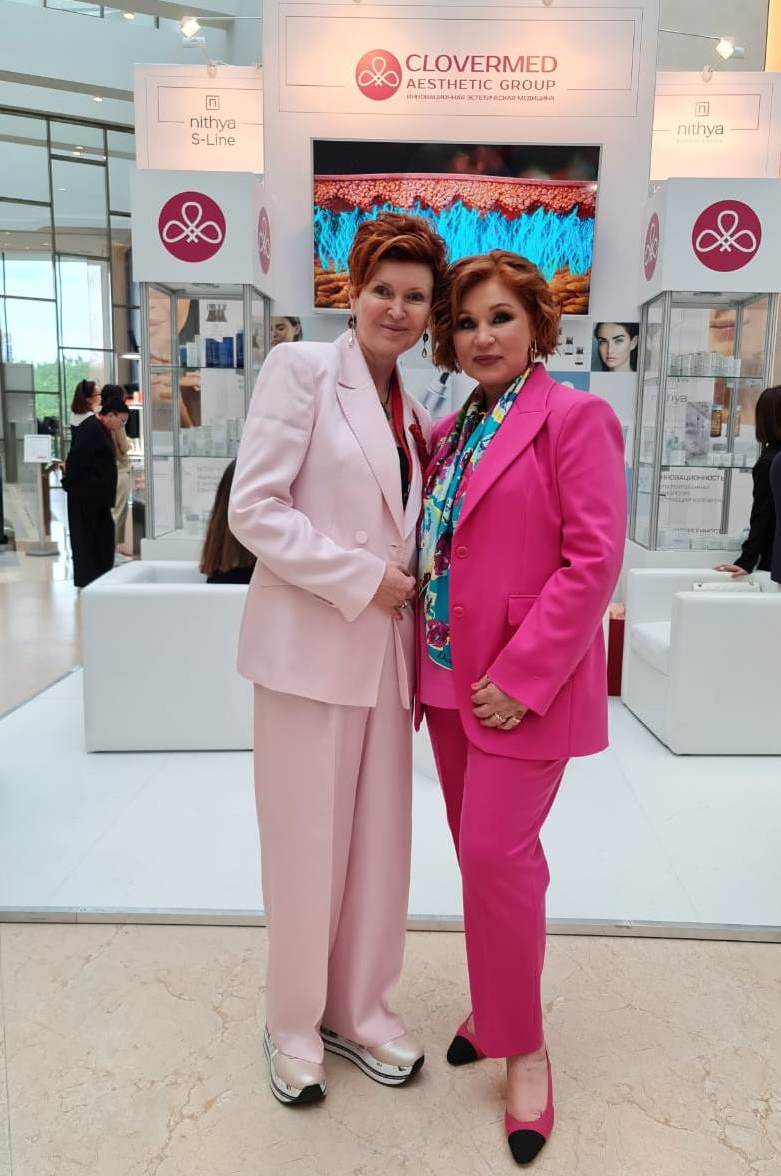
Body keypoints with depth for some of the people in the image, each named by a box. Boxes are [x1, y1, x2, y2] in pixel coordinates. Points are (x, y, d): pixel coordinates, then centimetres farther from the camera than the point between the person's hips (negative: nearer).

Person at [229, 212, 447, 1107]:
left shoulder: (412, 415, 15)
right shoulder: (302, 369, -5)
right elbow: (253, 508, -14)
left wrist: (410, 585, 5)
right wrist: (361, 579, -15)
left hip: (385, 647, 6)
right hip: (309, 645, -6)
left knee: (380, 840, 12)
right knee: (307, 844, 4)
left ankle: (359, 1009, 32)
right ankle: (294, 1023, 27)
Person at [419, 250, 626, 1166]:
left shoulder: (575, 417, -9)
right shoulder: (449, 430, 12)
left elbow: (595, 558, -16)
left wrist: (523, 675, -19)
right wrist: (428, 658, 7)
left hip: (522, 684, -7)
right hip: (449, 676, 7)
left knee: (497, 853, -5)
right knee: (477, 849, 15)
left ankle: (524, 1049, 17)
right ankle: (496, 1006, 36)